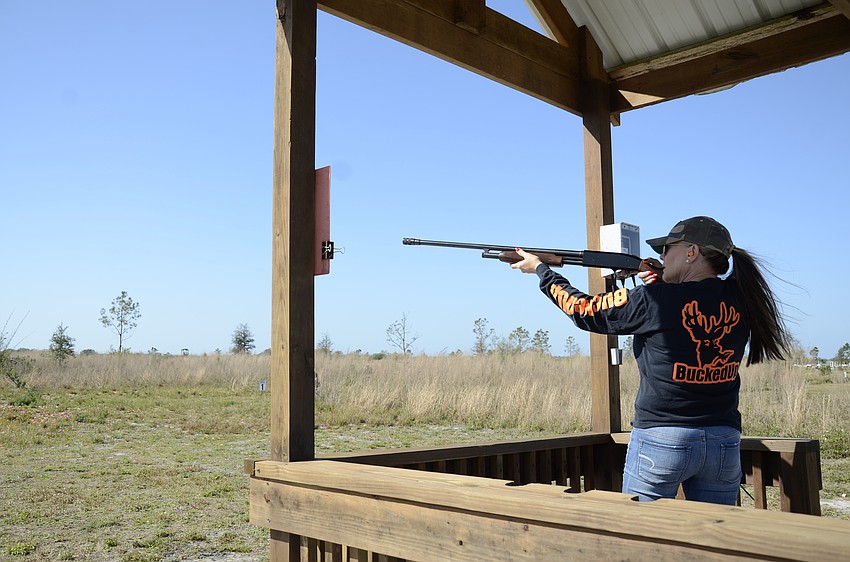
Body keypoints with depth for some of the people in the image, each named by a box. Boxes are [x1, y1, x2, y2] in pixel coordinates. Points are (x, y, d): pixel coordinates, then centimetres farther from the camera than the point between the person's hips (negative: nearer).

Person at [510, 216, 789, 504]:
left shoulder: (654, 299, -13)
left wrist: (540, 269, 13)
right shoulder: (738, 300, 0)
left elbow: (584, 310, 0)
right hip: (725, 444, 5)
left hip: (661, 440, -5)